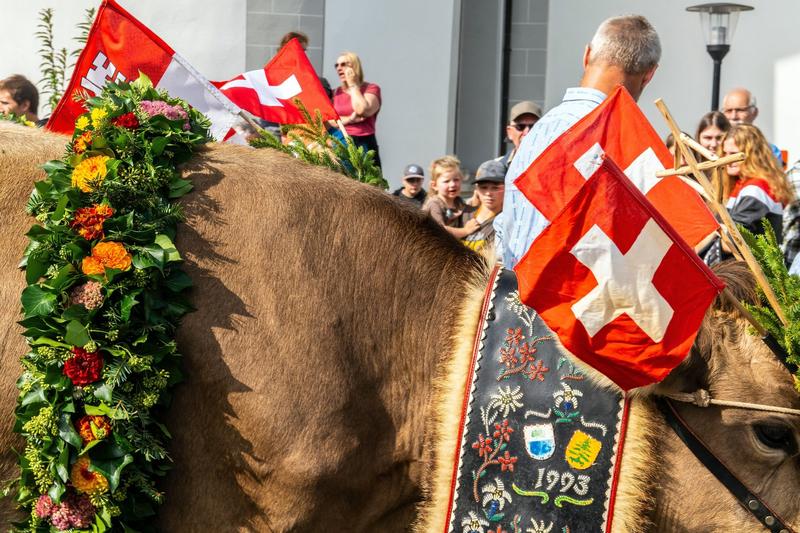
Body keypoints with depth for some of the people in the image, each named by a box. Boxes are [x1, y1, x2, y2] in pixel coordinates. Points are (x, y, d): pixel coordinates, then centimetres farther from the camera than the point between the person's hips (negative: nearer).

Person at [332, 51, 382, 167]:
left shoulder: (371, 89, 6)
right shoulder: (336, 92, 19)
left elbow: (362, 110, -14)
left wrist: (353, 85, -3)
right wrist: (349, 119, -11)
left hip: (363, 143, -3)